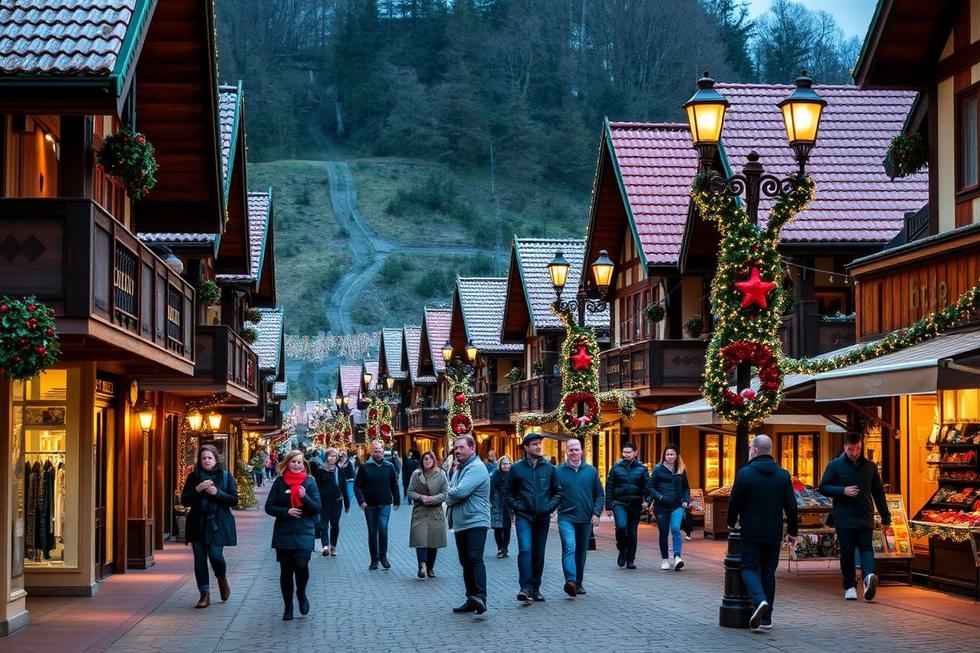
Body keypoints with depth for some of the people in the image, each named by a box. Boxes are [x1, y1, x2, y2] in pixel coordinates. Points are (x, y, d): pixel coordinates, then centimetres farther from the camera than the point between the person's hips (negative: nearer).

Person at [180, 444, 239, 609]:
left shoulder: (225, 476, 4)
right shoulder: (193, 477, 7)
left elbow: (234, 500, -1)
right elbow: (184, 500, 3)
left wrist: (217, 493, -16)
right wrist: (197, 489, -13)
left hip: (218, 524, -2)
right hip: (198, 525, 2)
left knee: (216, 555, -12)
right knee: (199, 559, 1)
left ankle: (222, 580, 20)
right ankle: (204, 594, 9)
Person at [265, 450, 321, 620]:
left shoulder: (309, 482, 2)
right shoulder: (280, 482, 3)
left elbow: (317, 508, -1)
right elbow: (269, 507, 3)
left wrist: (305, 497, -18)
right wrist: (286, 512, -13)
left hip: (304, 533, -1)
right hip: (283, 534, 1)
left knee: (301, 565, -18)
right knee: (286, 570, 5)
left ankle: (301, 593, 12)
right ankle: (288, 607, 19)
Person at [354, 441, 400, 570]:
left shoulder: (389, 467, 4)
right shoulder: (364, 467, 0)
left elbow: (394, 485, 13)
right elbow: (357, 485, 0)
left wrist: (396, 501, 12)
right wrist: (361, 501, -11)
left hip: (385, 504, -1)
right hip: (369, 505, 1)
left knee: (383, 529, -17)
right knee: (372, 533, 7)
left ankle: (383, 556, -1)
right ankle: (374, 559, 17)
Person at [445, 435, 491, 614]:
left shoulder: (476, 468, -13)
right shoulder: (459, 468, 20)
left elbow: (461, 491, -23)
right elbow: (451, 491, 20)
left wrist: (449, 495, -3)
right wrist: (451, 496, -2)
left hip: (475, 521, -10)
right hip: (460, 524, 10)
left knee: (475, 559, -21)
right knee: (466, 563, 11)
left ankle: (480, 597, -30)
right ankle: (471, 601, 16)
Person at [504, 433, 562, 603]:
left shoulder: (549, 468, 8)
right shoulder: (517, 468, 2)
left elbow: (557, 492, 13)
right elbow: (507, 492, 8)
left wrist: (549, 506, -2)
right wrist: (517, 506, -5)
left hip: (543, 518, 3)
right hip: (524, 517, -3)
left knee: (539, 554, 8)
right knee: (525, 550, -18)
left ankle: (535, 588, 18)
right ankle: (525, 587, -20)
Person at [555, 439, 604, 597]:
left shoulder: (591, 471, 7)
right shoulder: (559, 471, 0)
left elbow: (600, 494, 10)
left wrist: (596, 513, 0)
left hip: (586, 519, 3)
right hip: (566, 518, -3)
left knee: (581, 552, 12)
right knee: (569, 547, -22)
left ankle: (578, 583, 25)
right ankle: (570, 581, -34)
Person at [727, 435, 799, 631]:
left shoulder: (745, 473, -9)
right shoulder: (783, 475, 4)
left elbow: (735, 502, -5)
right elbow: (791, 506, 4)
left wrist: (731, 522, 13)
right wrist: (792, 531, 12)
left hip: (751, 532, -4)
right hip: (773, 533, 4)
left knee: (749, 568, 4)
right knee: (768, 571, 11)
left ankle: (759, 600, -24)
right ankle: (766, 618, 12)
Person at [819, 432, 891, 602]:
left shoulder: (870, 466, 9)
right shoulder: (835, 465, 1)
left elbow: (878, 492, 15)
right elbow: (823, 487, 1)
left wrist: (885, 516, 13)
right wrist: (843, 491, -15)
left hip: (865, 517, 1)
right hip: (844, 519, -1)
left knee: (866, 548, -13)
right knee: (847, 552, 1)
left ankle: (868, 576, -31)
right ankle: (849, 586, 9)